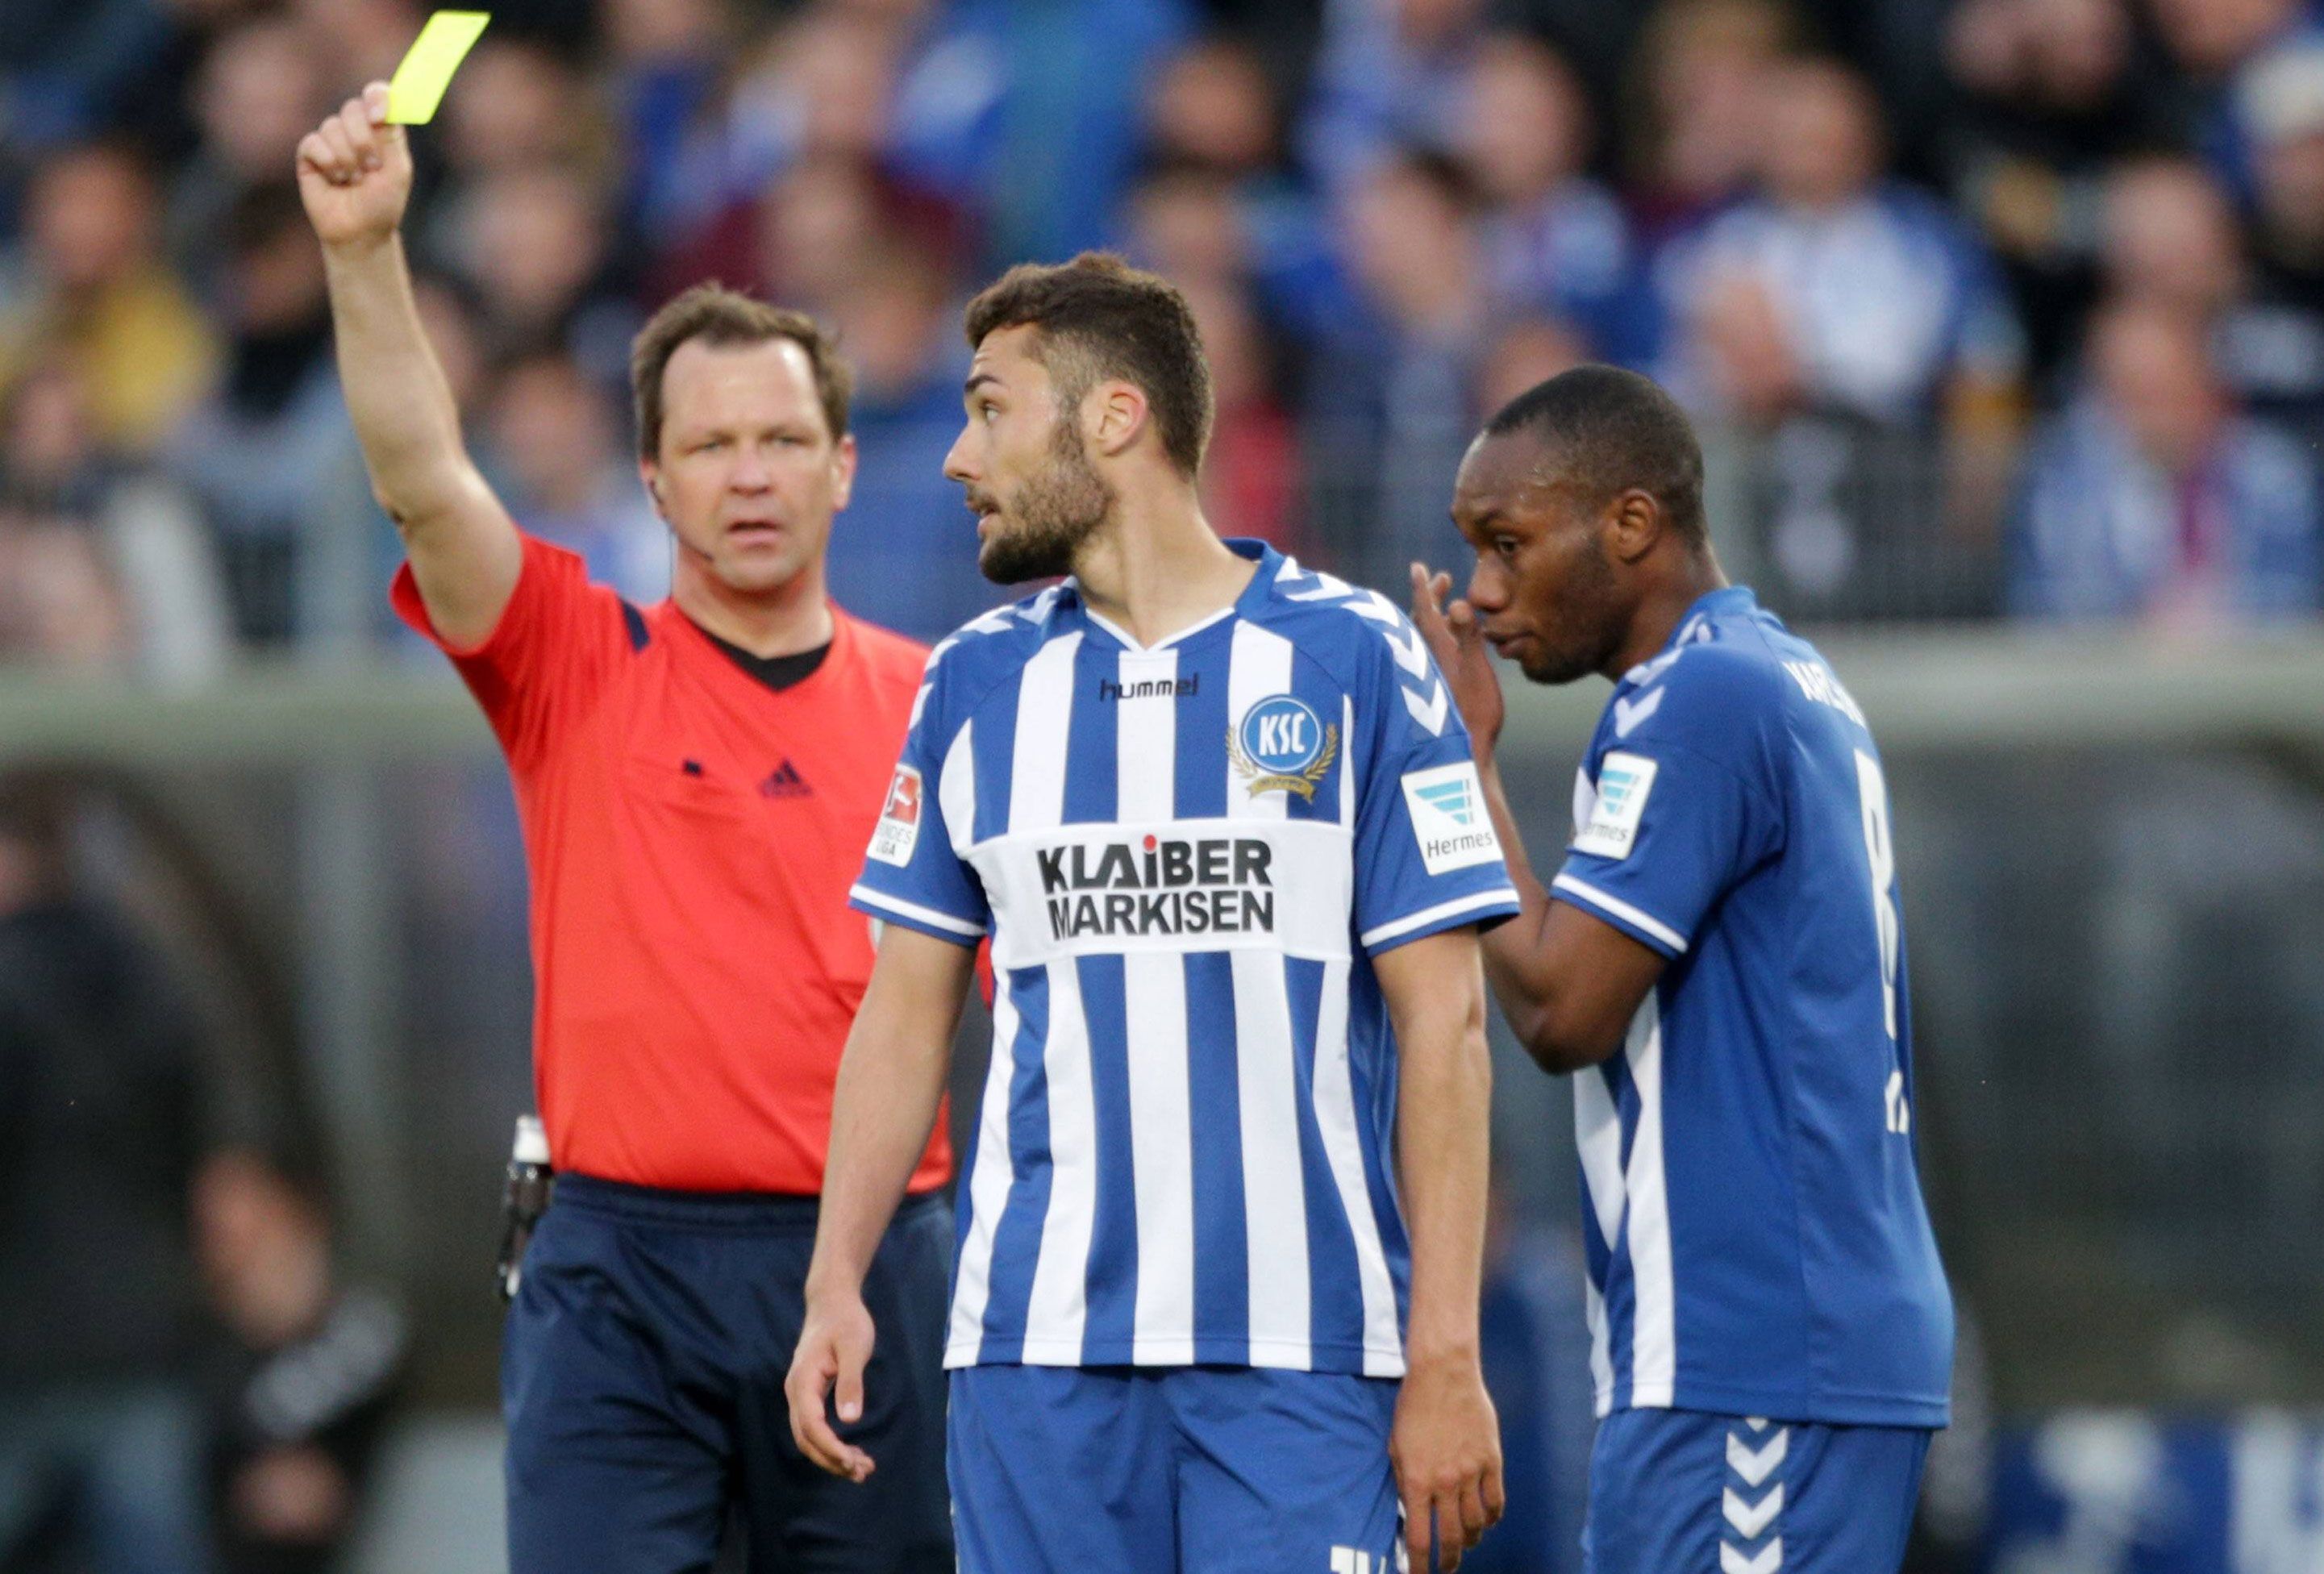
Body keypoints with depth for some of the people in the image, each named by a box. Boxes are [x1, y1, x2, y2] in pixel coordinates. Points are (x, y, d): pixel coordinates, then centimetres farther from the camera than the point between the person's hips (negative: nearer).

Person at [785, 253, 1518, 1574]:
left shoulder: (1355, 661, 0)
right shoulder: (977, 683, 12)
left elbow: (1443, 1024, -2)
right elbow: (908, 1013, 14)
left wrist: (1445, 1357, -8)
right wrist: (836, 1287, 2)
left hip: (1300, 1357, -3)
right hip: (1036, 1351, 3)